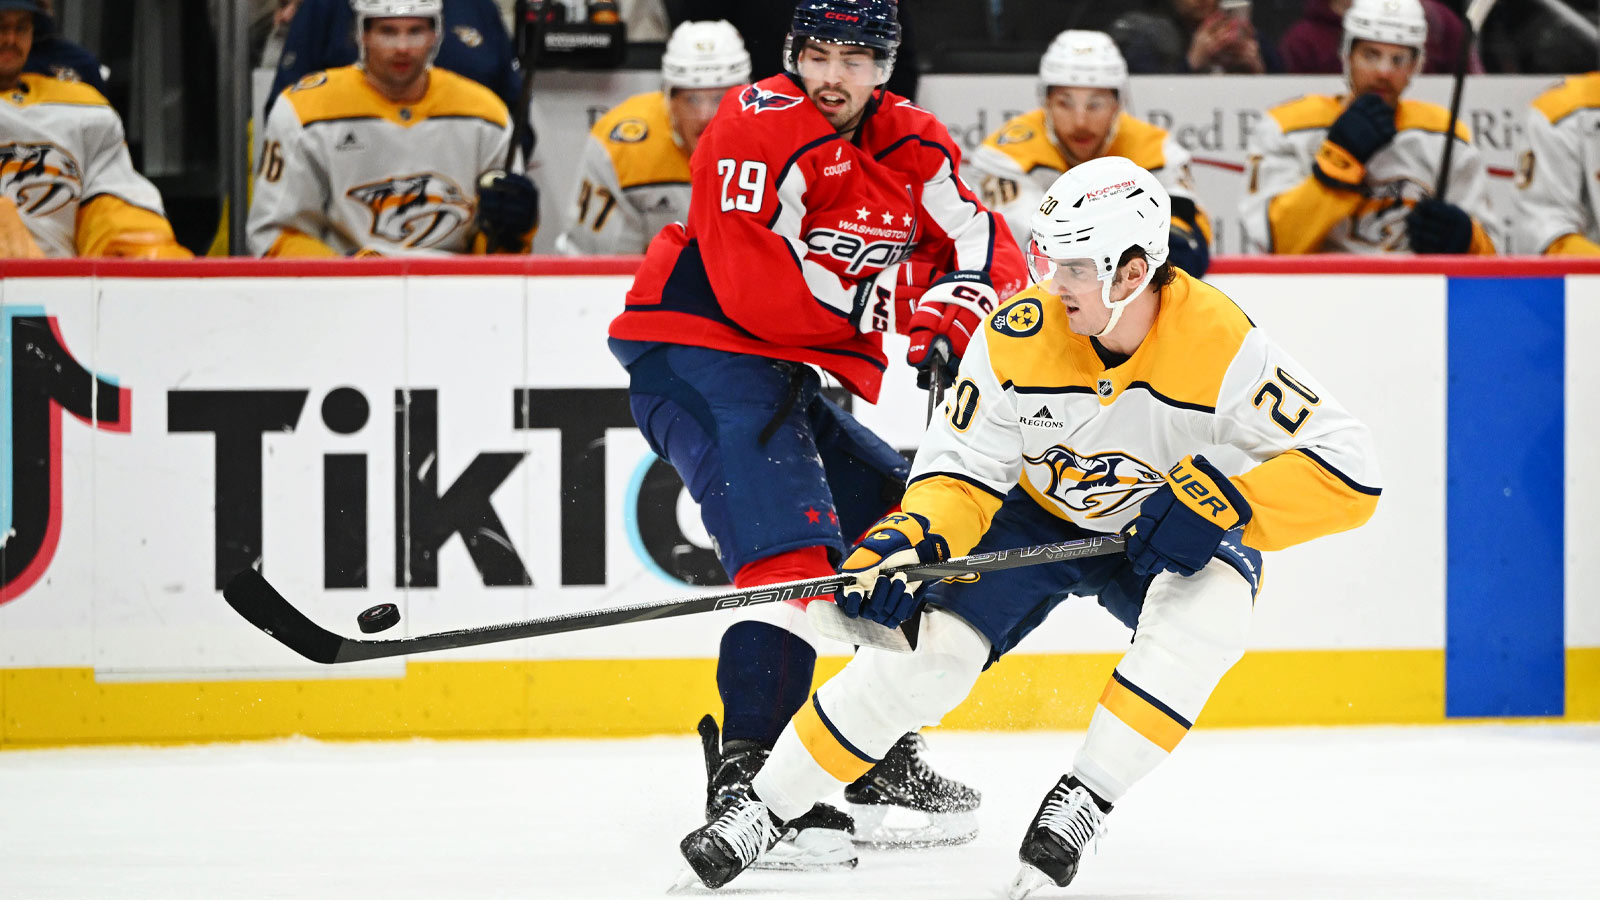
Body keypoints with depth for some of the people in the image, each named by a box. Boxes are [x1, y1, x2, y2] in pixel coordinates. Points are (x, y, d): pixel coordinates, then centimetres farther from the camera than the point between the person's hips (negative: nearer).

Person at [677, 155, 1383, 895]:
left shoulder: (1220, 346, -30)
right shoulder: (1019, 335, -23)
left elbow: (1346, 470, -31)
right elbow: (961, 473, -14)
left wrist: (1218, 505, -40)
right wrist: (909, 543, -33)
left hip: (1169, 542, -1)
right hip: (1039, 518, 2)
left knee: (1207, 608, -35)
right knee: (929, 646, -17)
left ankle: (1083, 801, -26)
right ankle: (762, 810, -3)